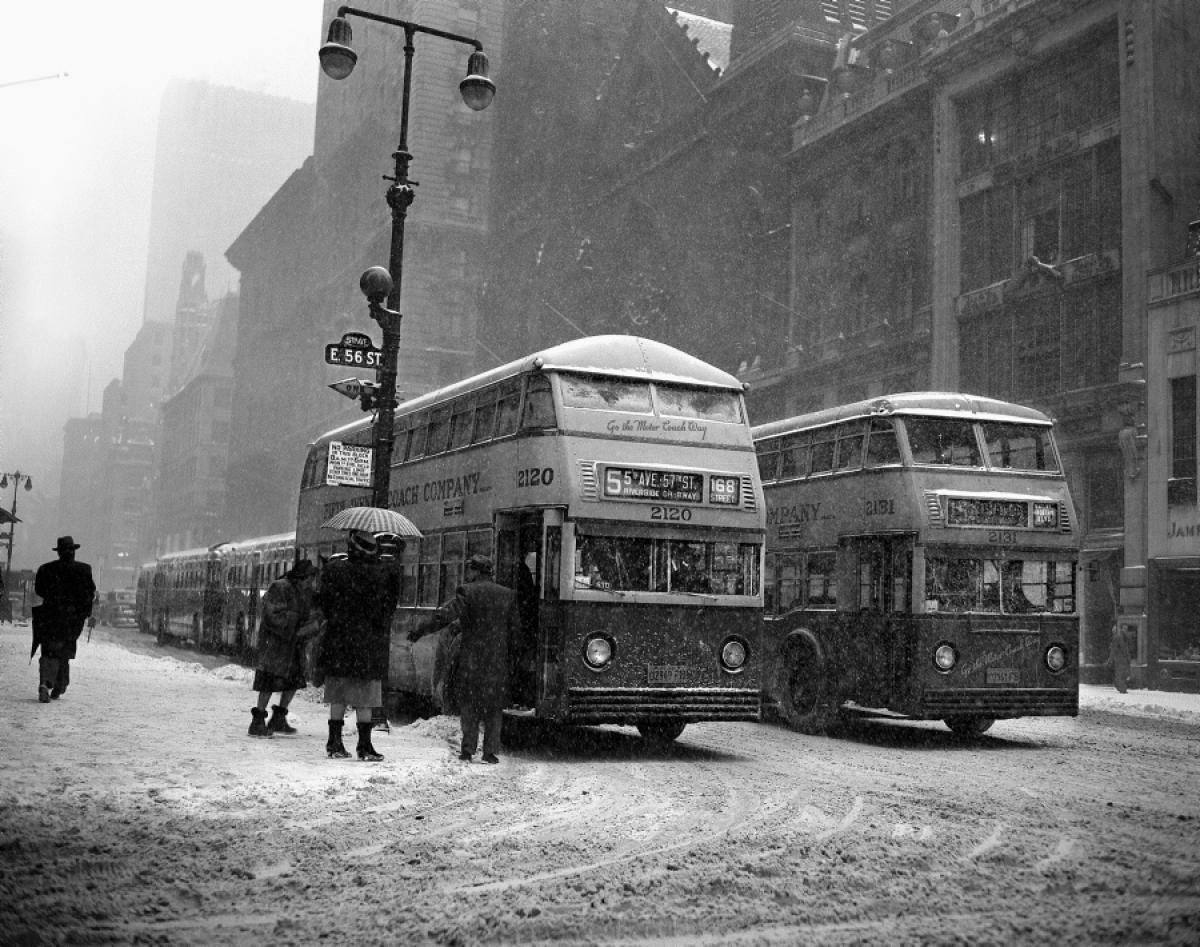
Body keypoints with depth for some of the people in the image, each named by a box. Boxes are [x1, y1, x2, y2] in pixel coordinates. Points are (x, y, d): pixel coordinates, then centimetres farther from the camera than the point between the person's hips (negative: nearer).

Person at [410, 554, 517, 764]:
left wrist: (419, 630, -7)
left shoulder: (467, 592, -8)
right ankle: (491, 751, 7)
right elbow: (513, 626, 10)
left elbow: (443, 616, -14)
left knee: (468, 702, 8)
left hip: (471, 656, -3)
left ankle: (468, 749, 4)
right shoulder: (507, 594, 6)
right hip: (498, 658, 3)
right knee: (494, 705, 10)